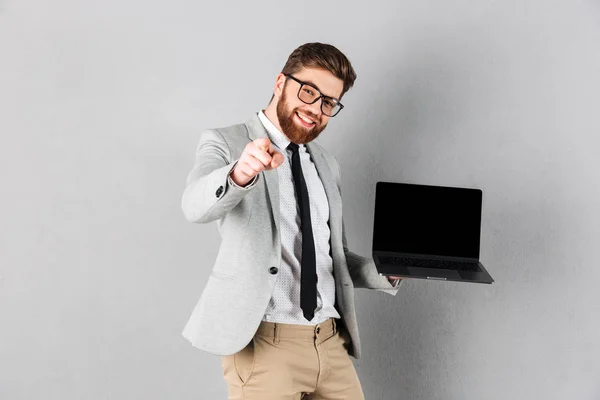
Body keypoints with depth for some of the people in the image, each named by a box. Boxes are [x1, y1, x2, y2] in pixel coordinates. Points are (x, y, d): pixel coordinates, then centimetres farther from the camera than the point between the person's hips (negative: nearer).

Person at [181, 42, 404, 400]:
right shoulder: (225, 143, -1)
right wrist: (238, 174, -42)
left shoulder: (327, 165, 16)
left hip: (332, 342, 6)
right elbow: (196, 206, -22)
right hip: (262, 342, -5)